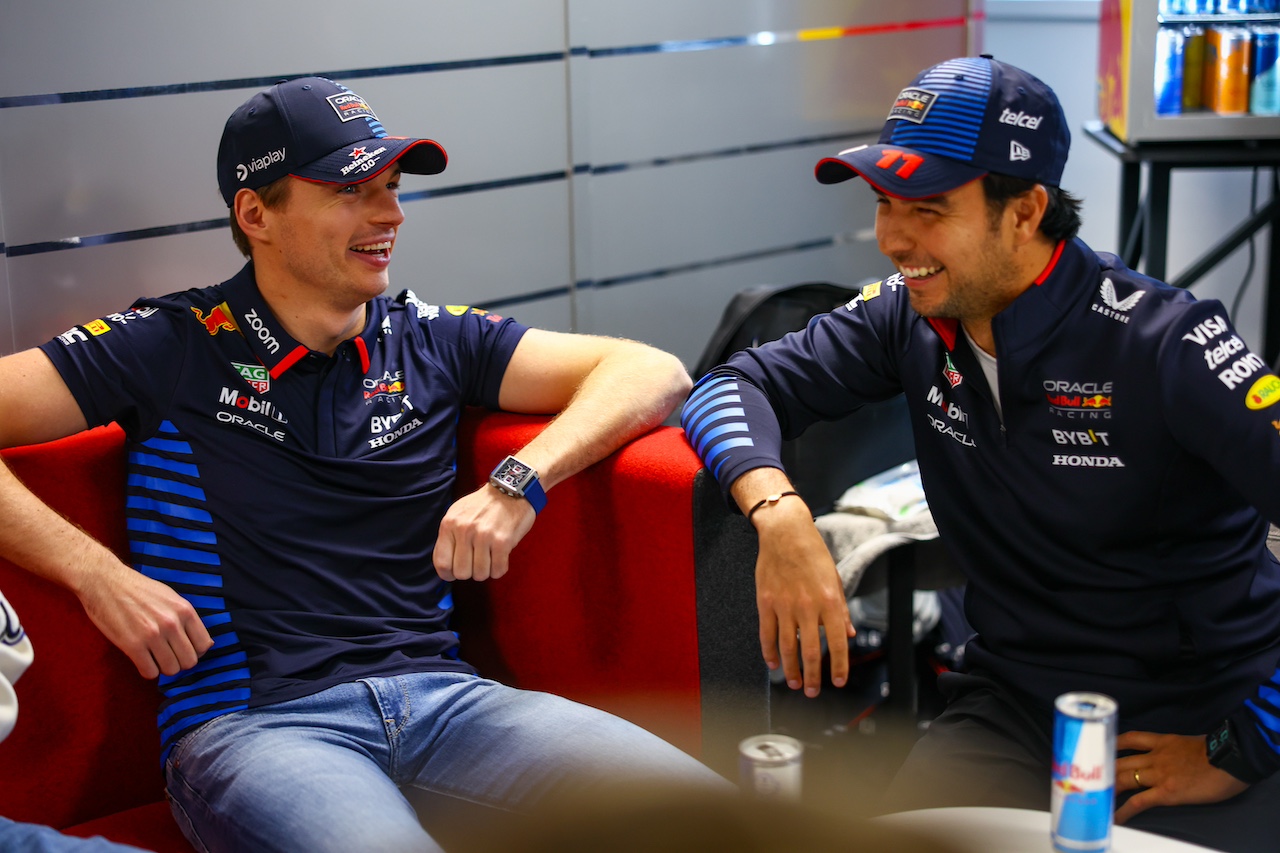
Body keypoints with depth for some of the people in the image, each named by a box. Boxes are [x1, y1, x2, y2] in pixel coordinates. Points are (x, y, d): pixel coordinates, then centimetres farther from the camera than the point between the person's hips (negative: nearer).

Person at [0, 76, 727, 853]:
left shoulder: (433, 341, 15)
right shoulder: (170, 347, 8)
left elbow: (651, 372, 11)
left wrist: (519, 483, -5)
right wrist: (97, 572, -10)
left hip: (439, 692, 4)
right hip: (253, 720, -3)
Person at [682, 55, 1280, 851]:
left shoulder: (1164, 345, -19)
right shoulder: (911, 317, -2)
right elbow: (736, 387, 2)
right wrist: (778, 511, -19)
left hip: (1202, 718, -4)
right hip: (1015, 707, 4)